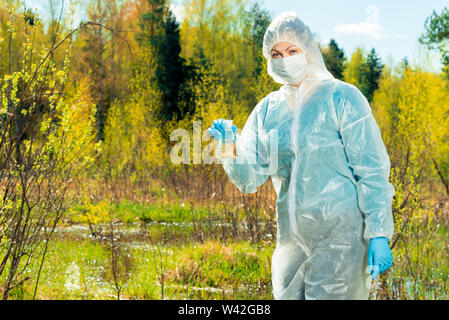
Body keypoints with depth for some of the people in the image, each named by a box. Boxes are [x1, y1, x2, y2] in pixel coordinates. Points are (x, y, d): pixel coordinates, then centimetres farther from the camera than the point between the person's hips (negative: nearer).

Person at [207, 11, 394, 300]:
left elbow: (372, 171, -6)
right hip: (293, 238, 5)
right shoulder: (267, 110, 11)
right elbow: (249, 179, 4)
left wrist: (379, 235, -13)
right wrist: (230, 146, -16)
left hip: (341, 234, -5)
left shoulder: (341, 97, -3)